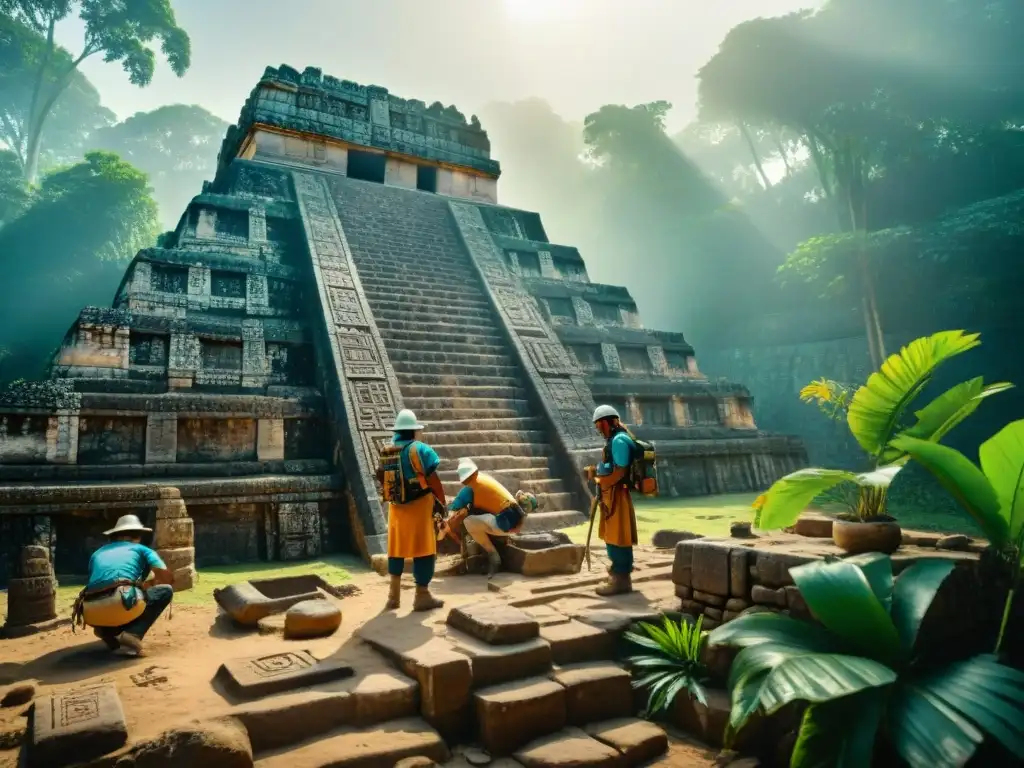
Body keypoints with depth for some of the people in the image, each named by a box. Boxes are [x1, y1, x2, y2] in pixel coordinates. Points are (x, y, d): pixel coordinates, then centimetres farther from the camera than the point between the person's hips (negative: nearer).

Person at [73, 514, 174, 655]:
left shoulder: (97, 553, 33)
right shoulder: (141, 549, 21)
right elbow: (167, 577, 11)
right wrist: (147, 584, 33)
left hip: (92, 614, 6)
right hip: (121, 604, -6)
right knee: (165, 591, 19)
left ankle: (107, 631, 7)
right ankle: (132, 635, -3)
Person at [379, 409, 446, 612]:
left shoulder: (386, 452, 5)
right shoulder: (421, 449, -12)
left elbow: (381, 478, 11)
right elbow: (433, 480, -14)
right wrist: (442, 502, -3)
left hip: (396, 507, 6)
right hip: (419, 506, -6)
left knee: (397, 548, 16)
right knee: (423, 550, 4)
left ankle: (394, 595, 24)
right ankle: (422, 596, 10)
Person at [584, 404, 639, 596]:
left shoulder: (619, 440, -16)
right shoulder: (614, 440, 14)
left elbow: (620, 472, -21)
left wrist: (598, 480, -13)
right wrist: (596, 472, 6)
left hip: (616, 495, -10)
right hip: (610, 495, 10)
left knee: (618, 539, -3)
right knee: (613, 538, 17)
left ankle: (621, 580, 4)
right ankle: (619, 576, 28)